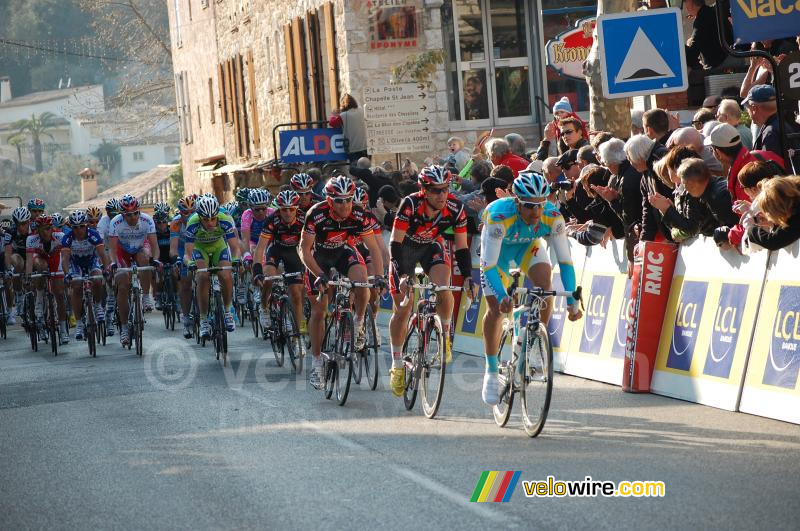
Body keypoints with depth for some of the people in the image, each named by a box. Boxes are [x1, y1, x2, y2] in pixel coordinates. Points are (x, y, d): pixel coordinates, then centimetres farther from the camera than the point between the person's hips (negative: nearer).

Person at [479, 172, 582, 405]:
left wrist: (572, 302, -33)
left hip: (528, 246, 2)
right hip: (498, 248, -2)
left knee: (545, 284, -26)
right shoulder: (499, 216, -40)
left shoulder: (553, 217, -32)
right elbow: (488, 264, -39)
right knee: (496, 308, -12)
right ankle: (491, 372, 5)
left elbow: (565, 261, -26)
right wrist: (502, 297, -53)